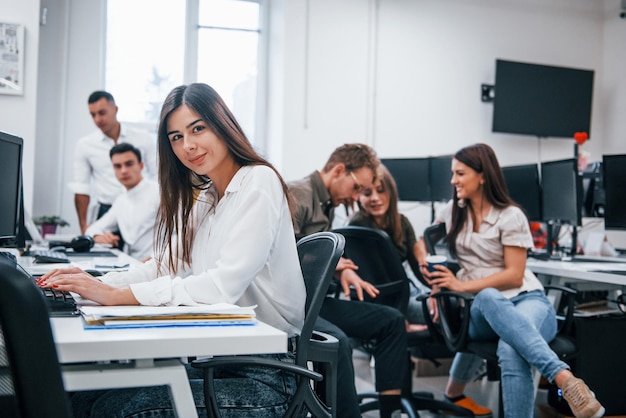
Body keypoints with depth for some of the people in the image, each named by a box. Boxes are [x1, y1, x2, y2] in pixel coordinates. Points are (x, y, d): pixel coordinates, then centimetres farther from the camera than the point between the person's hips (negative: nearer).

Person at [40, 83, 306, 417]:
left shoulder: (258, 182, -12)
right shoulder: (203, 196, 16)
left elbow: (225, 285, -23)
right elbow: (165, 267, 10)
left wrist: (115, 295, -23)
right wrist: (94, 283, -5)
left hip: (265, 375, -7)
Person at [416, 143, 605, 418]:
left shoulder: (511, 216, -4)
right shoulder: (453, 210, 13)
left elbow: (514, 275, -8)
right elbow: (425, 242, 27)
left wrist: (462, 285, -15)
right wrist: (426, 262, 2)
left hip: (527, 300, -2)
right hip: (482, 308, 2)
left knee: (510, 351, -43)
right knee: (489, 298, -42)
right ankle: (565, 378, -54)